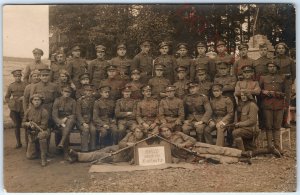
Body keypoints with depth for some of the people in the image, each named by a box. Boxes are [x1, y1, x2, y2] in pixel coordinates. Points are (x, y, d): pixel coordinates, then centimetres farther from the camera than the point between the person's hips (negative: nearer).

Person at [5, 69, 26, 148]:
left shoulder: (25, 85, 1)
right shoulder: (11, 86, 7)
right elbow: (7, 97, 14)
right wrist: (10, 102, -3)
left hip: (24, 108, -2)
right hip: (14, 109, 2)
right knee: (17, 125, 7)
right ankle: (18, 143, 17)